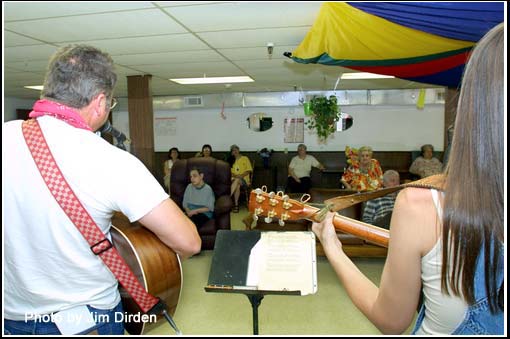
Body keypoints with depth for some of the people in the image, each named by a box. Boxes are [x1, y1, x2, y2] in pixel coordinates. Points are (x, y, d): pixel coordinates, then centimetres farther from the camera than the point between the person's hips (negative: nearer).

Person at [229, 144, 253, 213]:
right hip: (234, 179, 2)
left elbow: (249, 170, 2)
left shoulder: (245, 158, 10)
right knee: (237, 185, -36)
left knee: (237, 180, -39)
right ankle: (236, 205, -37)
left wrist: (241, 175, -14)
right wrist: (235, 175, -12)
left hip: (244, 180, -2)